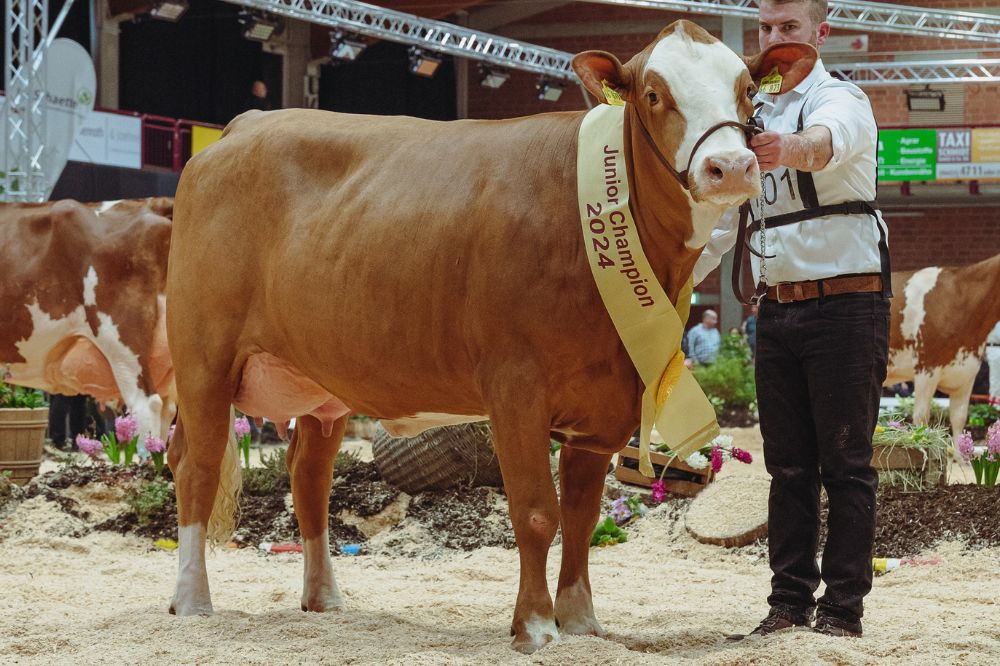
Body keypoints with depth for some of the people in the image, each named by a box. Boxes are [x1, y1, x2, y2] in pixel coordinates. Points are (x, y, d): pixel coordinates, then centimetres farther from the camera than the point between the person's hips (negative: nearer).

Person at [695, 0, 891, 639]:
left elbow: (830, 140, -32)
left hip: (846, 302, -7)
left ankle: (843, 609, 0)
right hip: (777, 308, 7)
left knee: (846, 462, -3)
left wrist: (792, 148, -55)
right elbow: (722, 215, 22)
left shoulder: (841, 100, -6)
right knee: (788, 465, 8)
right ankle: (790, 604, 12)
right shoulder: (751, 113, 15)